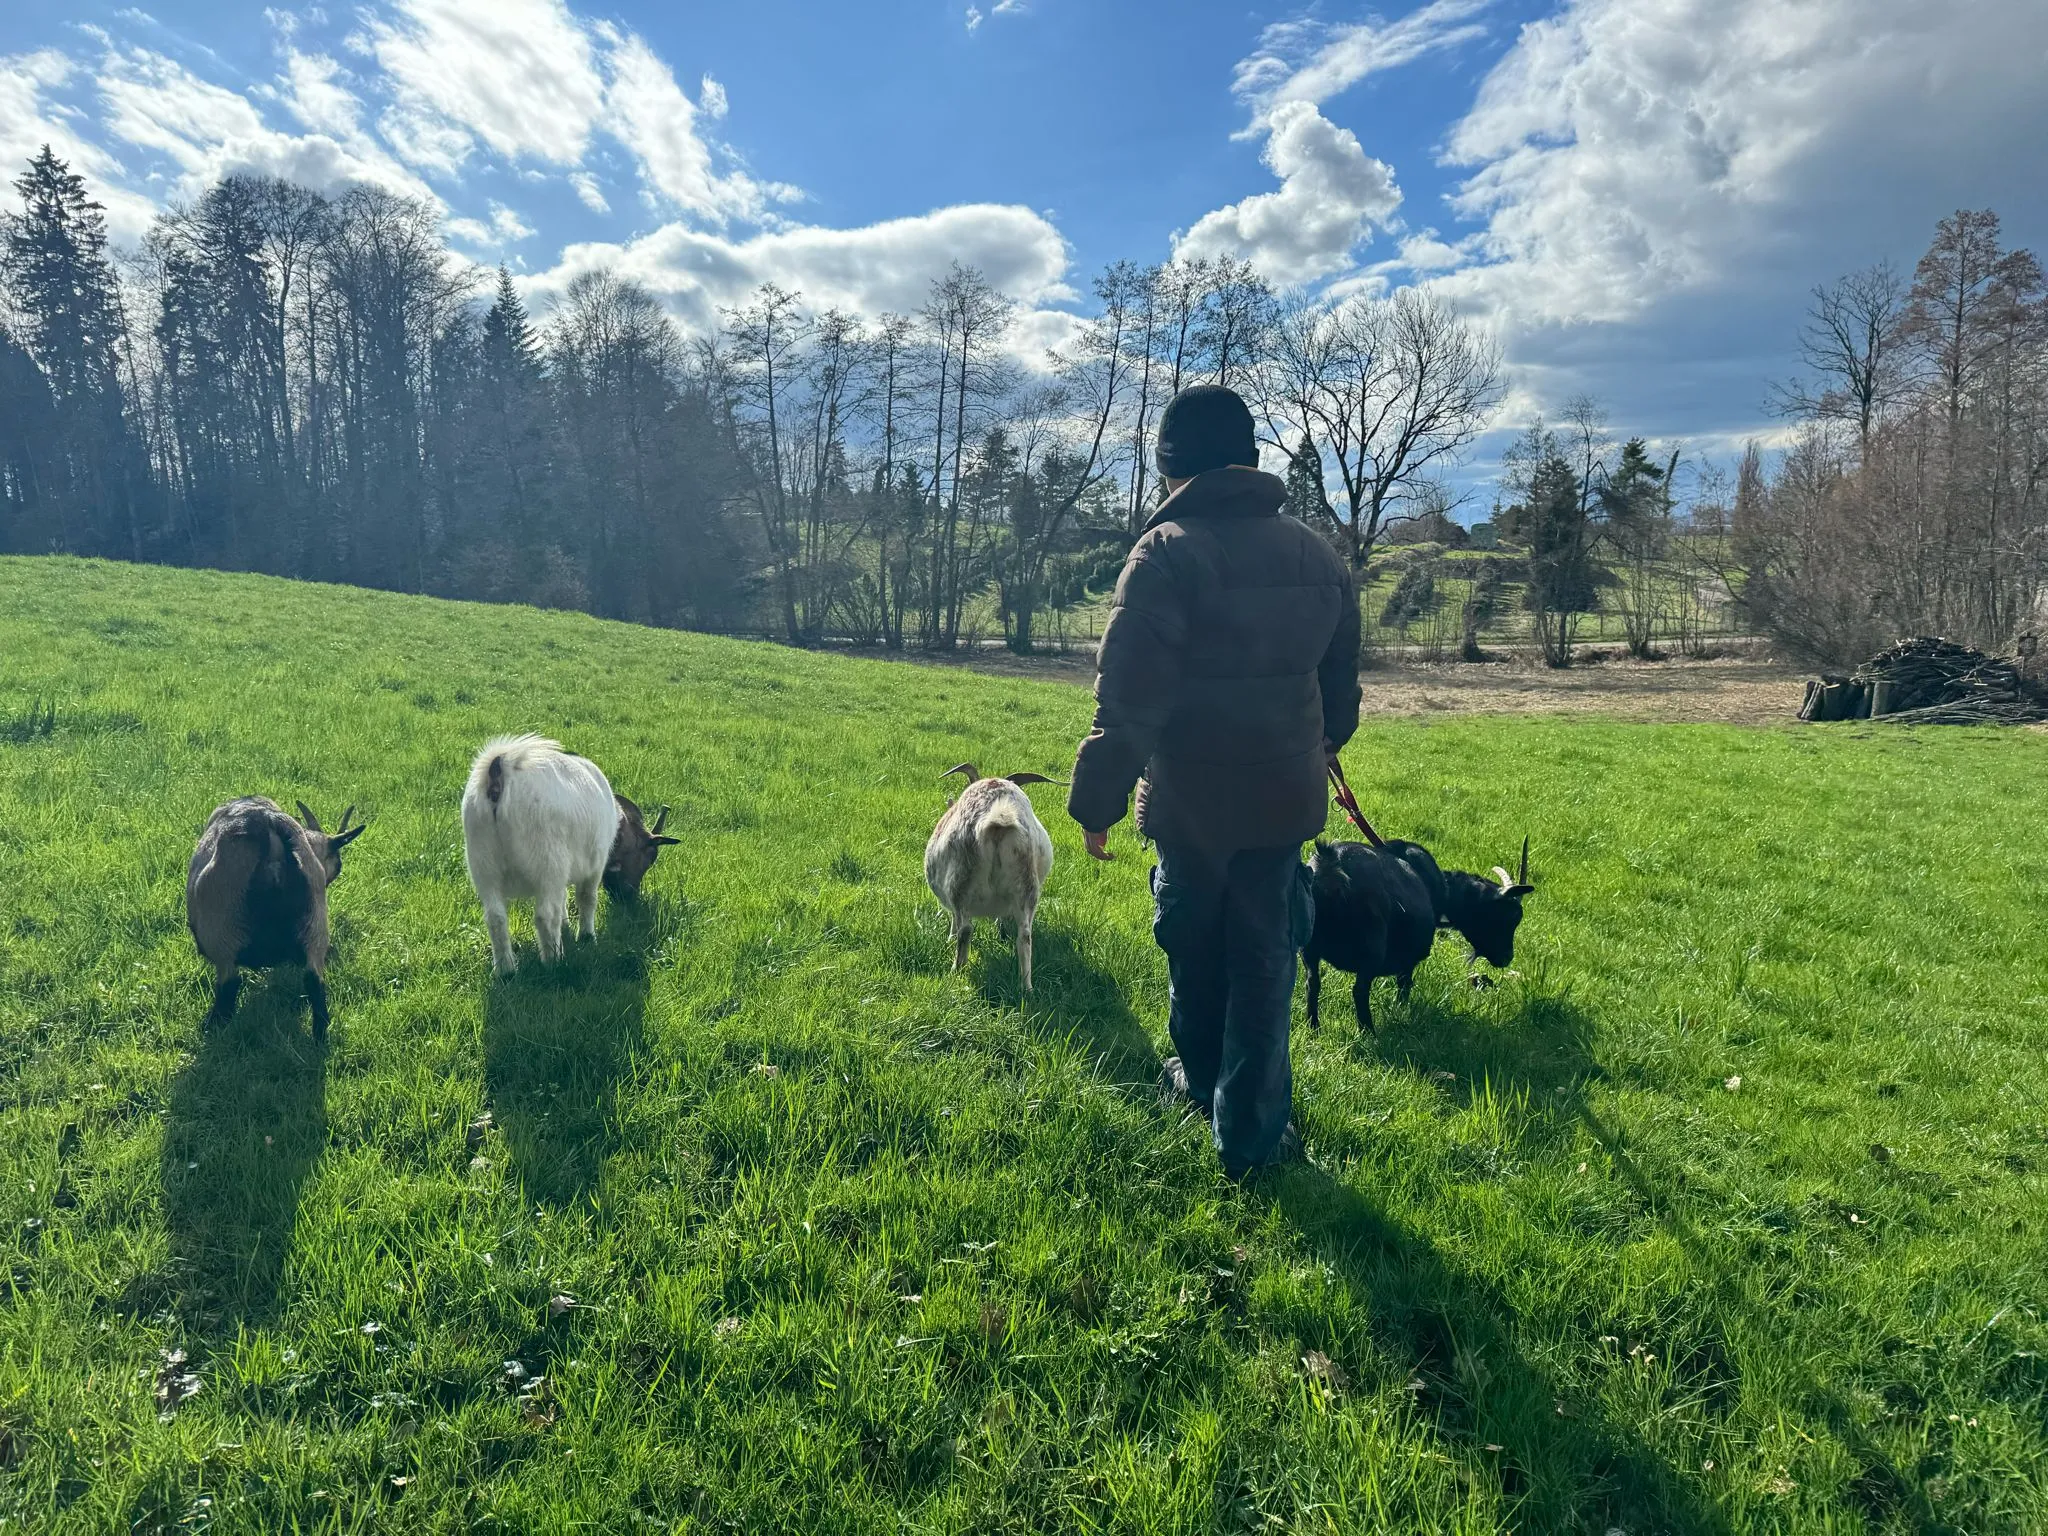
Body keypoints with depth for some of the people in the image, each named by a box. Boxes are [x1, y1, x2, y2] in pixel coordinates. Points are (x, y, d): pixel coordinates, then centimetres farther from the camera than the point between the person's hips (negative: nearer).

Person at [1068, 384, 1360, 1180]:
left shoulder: (1167, 553, -15)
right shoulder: (1318, 556, 5)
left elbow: (1128, 697, -19)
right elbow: (1341, 686, 17)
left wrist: (1098, 800, -10)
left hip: (1190, 798, -4)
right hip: (1285, 795, 4)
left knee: (1193, 947, 18)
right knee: (1264, 957, 11)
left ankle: (1202, 1075, 40)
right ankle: (1250, 1131, 17)